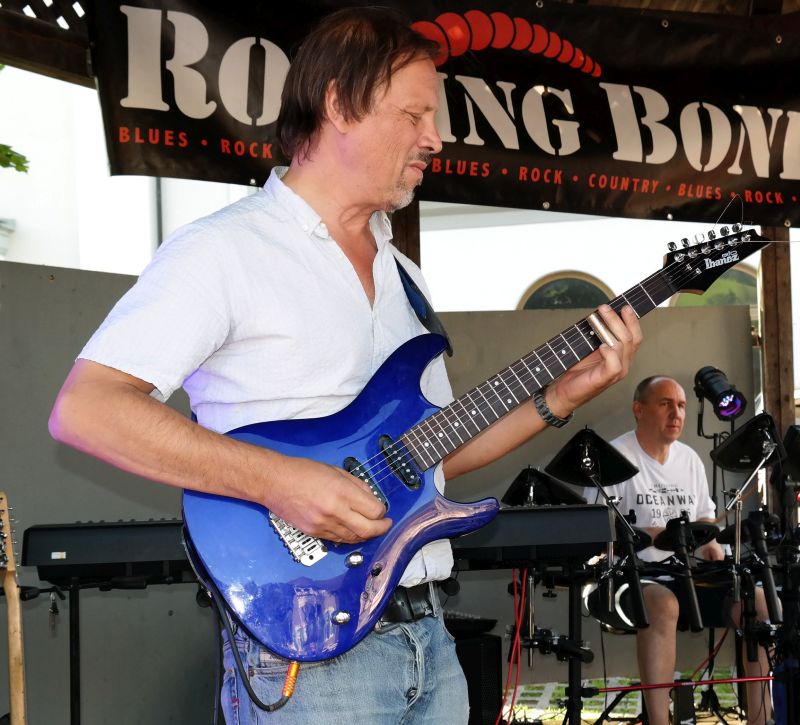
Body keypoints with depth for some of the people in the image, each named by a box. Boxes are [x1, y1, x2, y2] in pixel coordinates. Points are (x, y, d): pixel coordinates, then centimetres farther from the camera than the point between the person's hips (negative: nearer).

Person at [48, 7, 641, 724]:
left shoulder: (401, 275, 17)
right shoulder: (225, 250, -9)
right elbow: (83, 409, -18)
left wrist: (560, 398, 8)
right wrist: (278, 482, -24)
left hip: (426, 635, 8)